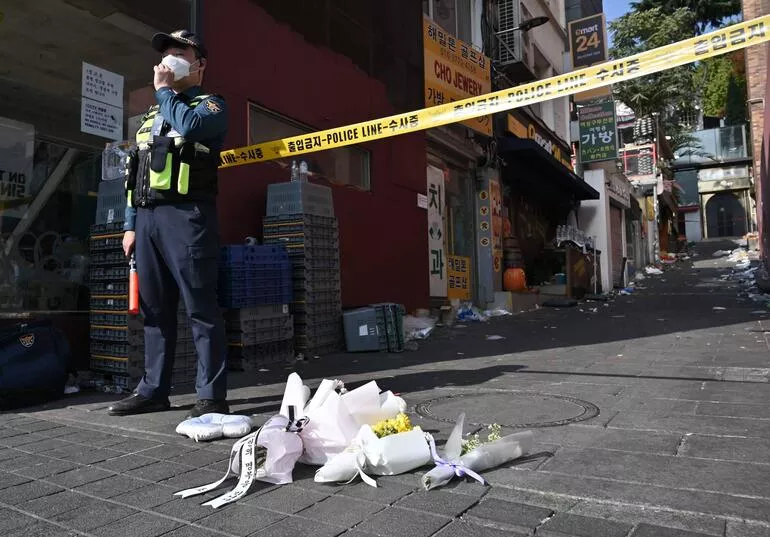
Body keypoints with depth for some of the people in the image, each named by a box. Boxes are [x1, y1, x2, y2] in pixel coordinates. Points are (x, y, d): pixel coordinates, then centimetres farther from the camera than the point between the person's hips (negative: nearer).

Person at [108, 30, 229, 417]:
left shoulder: (211, 105, 8)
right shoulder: (151, 116, 28)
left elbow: (190, 124, -17)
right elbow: (136, 175, 24)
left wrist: (165, 90, 1)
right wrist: (130, 224, 15)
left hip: (185, 215, -7)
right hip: (147, 218, 7)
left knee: (200, 307, -9)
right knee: (154, 309, 9)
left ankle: (212, 394, -4)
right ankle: (153, 390, 17)